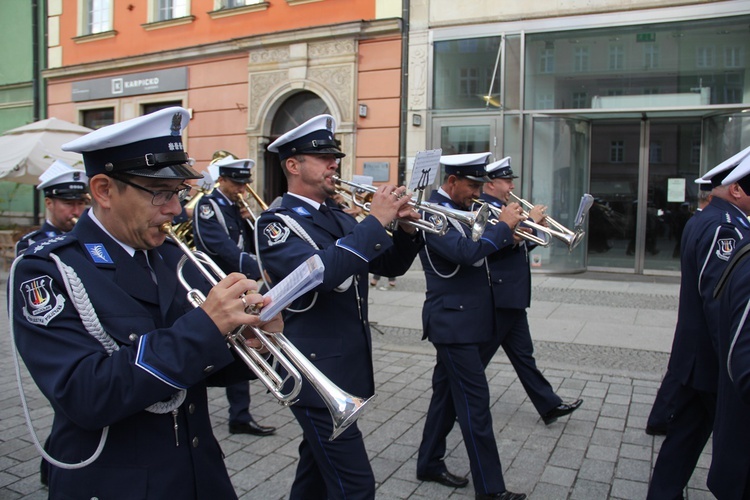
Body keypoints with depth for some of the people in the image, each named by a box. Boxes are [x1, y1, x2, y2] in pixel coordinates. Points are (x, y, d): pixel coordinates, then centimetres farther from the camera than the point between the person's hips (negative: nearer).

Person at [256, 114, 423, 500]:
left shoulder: (340, 217, 10)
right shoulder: (276, 223, -11)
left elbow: (391, 265, 13)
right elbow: (319, 271, -31)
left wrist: (406, 231, -7)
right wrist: (376, 220, -25)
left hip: (348, 368, 8)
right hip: (316, 372, -8)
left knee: (316, 468, 22)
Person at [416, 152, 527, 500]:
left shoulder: (458, 210, 14)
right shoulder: (433, 212, -15)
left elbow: (477, 248, 18)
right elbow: (466, 252, -29)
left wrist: (509, 230, 2)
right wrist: (503, 226, -17)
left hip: (467, 321, 9)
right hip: (454, 321, -9)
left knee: (447, 394, 16)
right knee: (474, 400, -5)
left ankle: (430, 464, 29)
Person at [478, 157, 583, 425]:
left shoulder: (500, 207, 17)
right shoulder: (483, 206, -14)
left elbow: (519, 245, 18)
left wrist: (535, 227, 1)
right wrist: (530, 221, -16)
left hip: (512, 297, 10)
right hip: (497, 299, -10)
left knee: (523, 354, 14)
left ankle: (549, 405, 21)